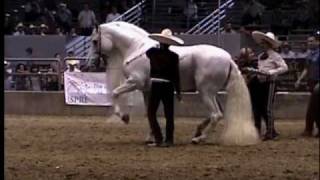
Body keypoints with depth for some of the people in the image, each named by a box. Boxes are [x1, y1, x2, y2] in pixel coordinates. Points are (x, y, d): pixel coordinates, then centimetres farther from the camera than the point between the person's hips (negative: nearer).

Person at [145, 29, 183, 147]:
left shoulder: (153, 52, -5)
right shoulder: (173, 56, -6)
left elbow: (148, 52, 21)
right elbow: (176, 75, -4)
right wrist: (178, 92, 2)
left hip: (155, 85, -1)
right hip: (168, 86, 1)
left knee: (151, 113, 6)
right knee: (169, 114, 10)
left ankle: (158, 139, -3)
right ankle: (169, 140, 10)